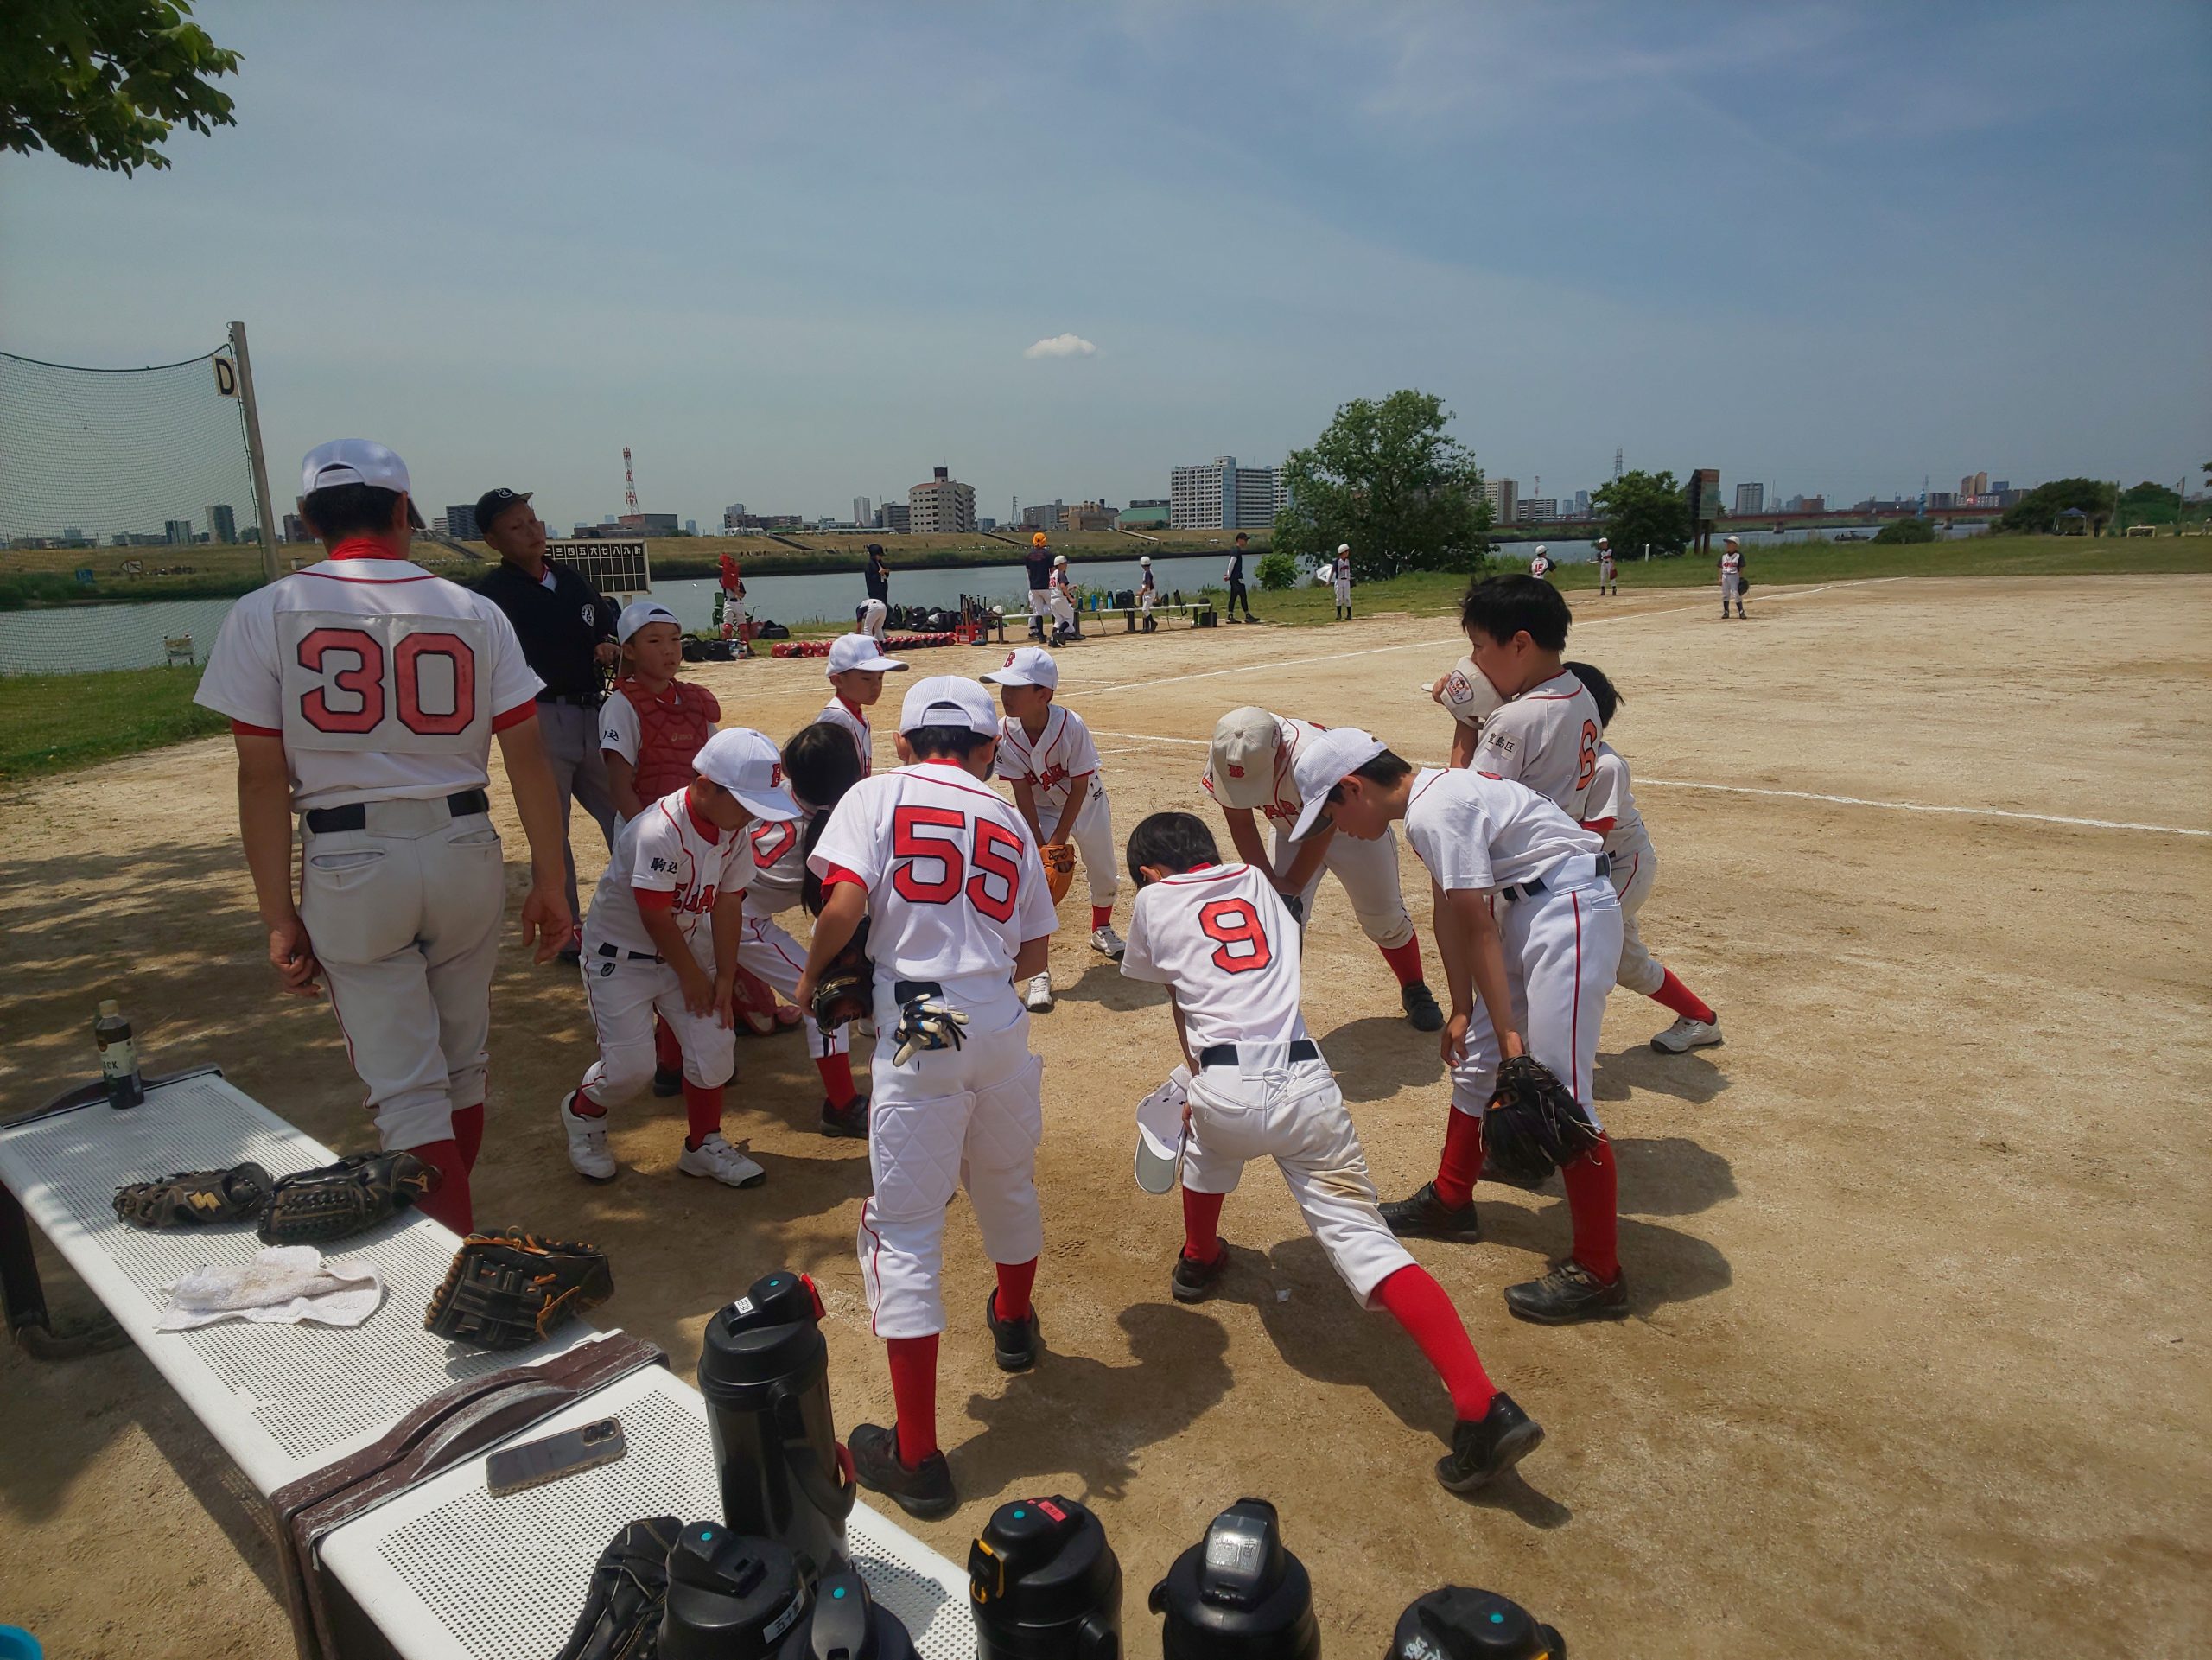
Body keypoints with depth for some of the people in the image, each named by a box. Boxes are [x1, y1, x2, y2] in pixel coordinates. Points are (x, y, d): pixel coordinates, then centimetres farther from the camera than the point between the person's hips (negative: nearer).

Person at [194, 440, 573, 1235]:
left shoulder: (265, 615, -2)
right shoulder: (473, 612, 1)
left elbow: (262, 778, -5)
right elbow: (527, 757, -1)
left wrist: (280, 917, -1)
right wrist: (549, 884, 5)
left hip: (348, 867, -2)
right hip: (464, 850, 2)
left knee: (405, 1087, 4)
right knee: (460, 1064, 19)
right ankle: (446, 1217, 36)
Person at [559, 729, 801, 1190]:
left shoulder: (735, 829, -9)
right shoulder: (660, 831, -32)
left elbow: (727, 903, -4)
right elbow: (656, 918, -25)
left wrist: (725, 976, -4)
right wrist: (692, 975, -12)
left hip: (686, 947, 7)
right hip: (620, 954, -6)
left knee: (715, 1044, -2)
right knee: (630, 1066, -8)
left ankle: (704, 1144, 19)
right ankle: (581, 1112, 27)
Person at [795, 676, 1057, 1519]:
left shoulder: (879, 795, 1)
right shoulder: (1010, 821, 13)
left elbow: (844, 902, -13)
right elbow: (1034, 953, 14)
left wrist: (813, 975, 4)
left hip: (917, 1033, -4)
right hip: (1001, 1026, 5)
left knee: (906, 1230, 3)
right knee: (1008, 1183, 28)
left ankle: (916, 1457, 7)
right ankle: (1014, 1323, 54)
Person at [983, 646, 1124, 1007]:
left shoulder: (1071, 726, -33)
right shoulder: (1006, 733, -25)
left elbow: (1079, 787, -23)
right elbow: (1022, 794, -17)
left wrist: (1058, 840, -21)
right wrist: (1039, 845, -20)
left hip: (1086, 802, -1)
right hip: (1041, 809, 1)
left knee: (1103, 871, 13)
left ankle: (1102, 930, 45)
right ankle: (1038, 971, -4)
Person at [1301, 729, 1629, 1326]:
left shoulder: (1438, 810, -22)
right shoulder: (1427, 798, 8)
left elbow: (1478, 929, -20)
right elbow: (1450, 914, 10)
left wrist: (1509, 1034, -16)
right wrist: (1462, 1009, 11)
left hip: (1571, 911, -11)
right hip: (1526, 908, 11)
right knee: (1475, 1055, 17)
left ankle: (1598, 1274, 2)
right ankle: (1449, 1203, 33)